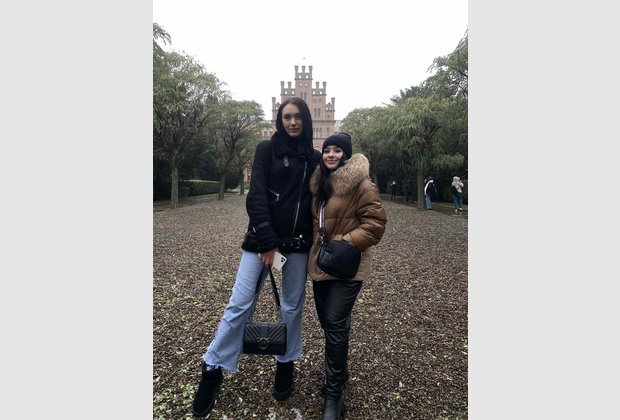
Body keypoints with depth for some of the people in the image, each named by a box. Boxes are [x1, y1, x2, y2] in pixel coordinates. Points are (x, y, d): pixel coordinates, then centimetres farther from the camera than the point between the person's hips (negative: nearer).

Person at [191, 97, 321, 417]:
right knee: (239, 304, 0)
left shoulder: (314, 158, 9)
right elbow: (256, 196, -9)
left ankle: (286, 364, 32)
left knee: (292, 307, 11)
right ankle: (213, 369, 19)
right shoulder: (267, 150, 0)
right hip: (262, 239, -2)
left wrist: (317, 243, 1)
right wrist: (267, 242, -15)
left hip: (297, 243, 3)